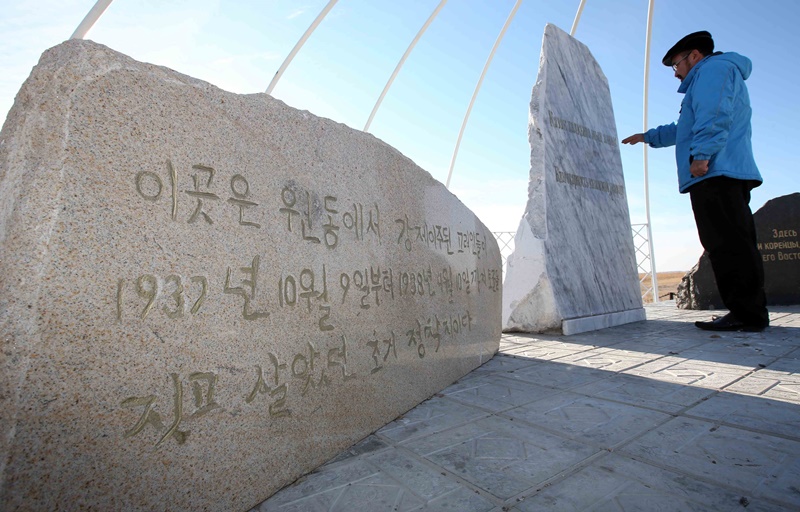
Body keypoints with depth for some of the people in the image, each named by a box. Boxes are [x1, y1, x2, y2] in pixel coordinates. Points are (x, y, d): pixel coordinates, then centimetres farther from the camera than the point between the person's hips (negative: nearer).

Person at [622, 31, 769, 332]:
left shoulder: (714, 67, 6)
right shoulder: (712, 76, 37)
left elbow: (713, 116, -14)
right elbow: (686, 128, 48)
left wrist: (701, 155, -22)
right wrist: (648, 136, 54)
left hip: (715, 172, -10)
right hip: (723, 175, 10)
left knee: (728, 244, -15)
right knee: (734, 244, 4)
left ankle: (747, 313, -16)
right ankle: (750, 313, 3)